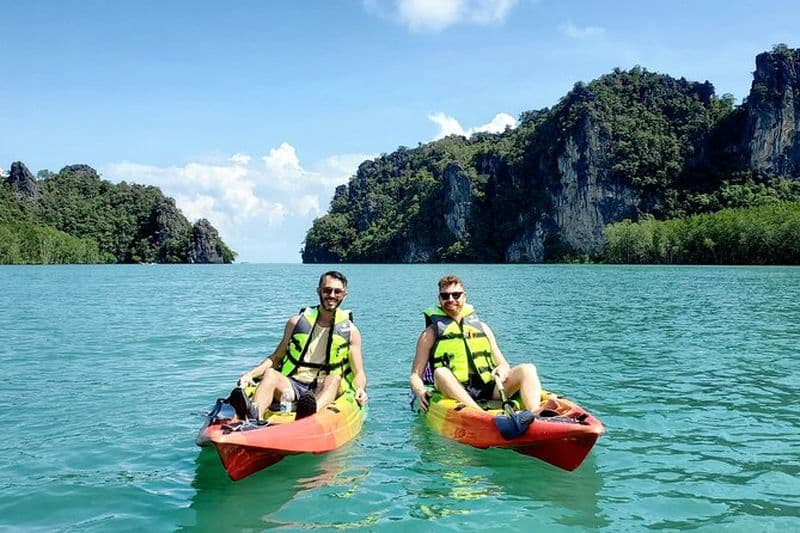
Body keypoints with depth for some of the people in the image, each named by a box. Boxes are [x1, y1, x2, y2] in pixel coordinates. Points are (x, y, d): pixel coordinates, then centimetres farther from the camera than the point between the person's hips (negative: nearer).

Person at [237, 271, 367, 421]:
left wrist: (360, 389, -16)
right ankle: (253, 417, -55)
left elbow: (358, 373, 7)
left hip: (325, 390, -1)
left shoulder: (350, 331, 8)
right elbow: (277, 357, 16)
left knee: (333, 379, -33)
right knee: (270, 374, -28)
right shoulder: (297, 322, 11)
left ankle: (312, 411, -64)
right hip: (292, 386, 2)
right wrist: (251, 373, 0)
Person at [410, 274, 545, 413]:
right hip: (456, 395, -3)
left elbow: (503, 364, 21)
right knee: (440, 373, -34)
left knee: (527, 369, -16)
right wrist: (420, 392, -16)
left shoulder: (482, 327, 22)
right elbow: (415, 375, 7)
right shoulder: (430, 334, 12)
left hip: (489, 391, 4)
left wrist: (502, 370, -4)